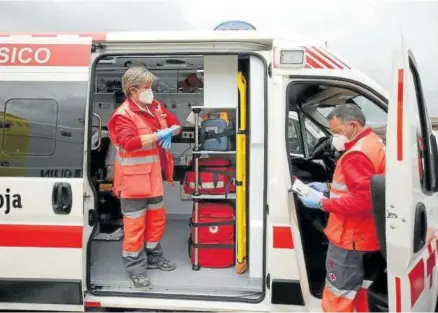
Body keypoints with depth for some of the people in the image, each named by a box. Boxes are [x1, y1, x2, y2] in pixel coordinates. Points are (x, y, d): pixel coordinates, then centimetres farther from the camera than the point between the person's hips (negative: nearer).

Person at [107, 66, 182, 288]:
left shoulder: (156, 107, 7)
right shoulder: (123, 114, -17)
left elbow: (175, 123, 18)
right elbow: (128, 142, -32)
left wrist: (171, 132, -6)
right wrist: (158, 135, -33)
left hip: (153, 176, 8)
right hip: (133, 178, -8)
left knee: (157, 218, 19)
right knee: (135, 223, 2)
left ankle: (153, 256, 38)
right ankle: (135, 267, 17)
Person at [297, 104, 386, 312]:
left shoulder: (357, 155, -23)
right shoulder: (373, 143, 11)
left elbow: (362, 200, -29)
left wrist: (323, 203, -22)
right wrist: (328, 188, 10)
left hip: (349, 236, -10)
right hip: (361, 233, 11)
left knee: (337, 296, -1)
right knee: (357, 287, 23)